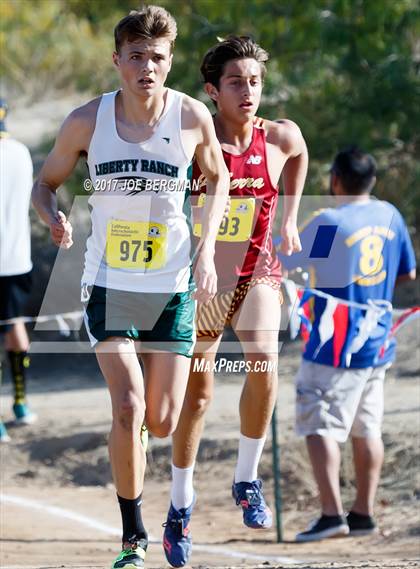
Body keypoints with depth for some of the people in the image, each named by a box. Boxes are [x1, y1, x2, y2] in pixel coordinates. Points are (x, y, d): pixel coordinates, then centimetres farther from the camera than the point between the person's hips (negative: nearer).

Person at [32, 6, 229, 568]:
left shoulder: (192, 117, -7)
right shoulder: (87, 121, -8)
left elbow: (218, 179, 11)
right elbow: (46, 182, 6)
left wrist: (206, 252, -1)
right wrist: (54, 219, -17)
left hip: (173, 286, 1)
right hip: (108, 284, -1)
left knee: (161, 422, 0)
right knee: (128, 408, -17)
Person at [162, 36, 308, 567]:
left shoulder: (281, 138, -7)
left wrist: (290, 216, 17)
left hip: (257, 270, 1)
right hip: (201, 274, -1)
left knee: (263, 363, -23)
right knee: (196, 393, 3)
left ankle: (247, 480, -3)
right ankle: (180, 505, 20)